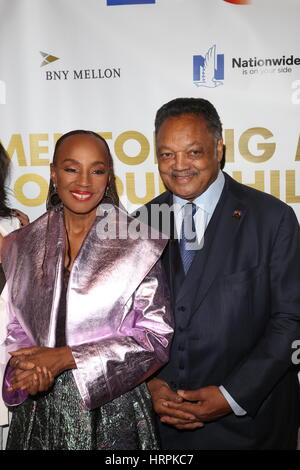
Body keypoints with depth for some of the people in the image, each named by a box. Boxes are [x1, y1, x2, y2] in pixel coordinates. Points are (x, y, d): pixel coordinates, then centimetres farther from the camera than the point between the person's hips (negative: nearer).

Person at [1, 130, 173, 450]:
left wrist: (66, 358, -15)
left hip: (112, 412, -2)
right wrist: (26, 367, -13)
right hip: (38, 411, 3)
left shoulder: (139, 244, -9)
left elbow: (156, 336, -11)